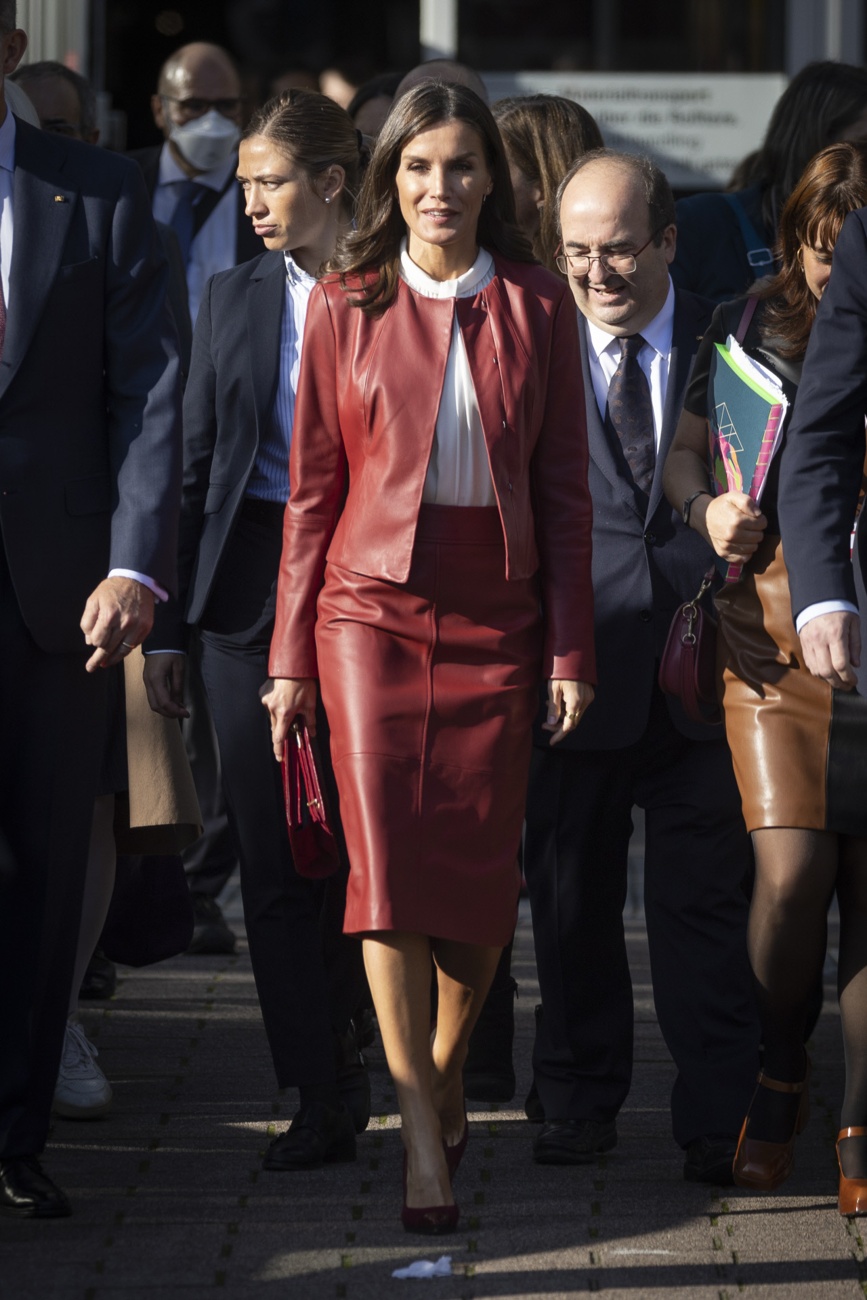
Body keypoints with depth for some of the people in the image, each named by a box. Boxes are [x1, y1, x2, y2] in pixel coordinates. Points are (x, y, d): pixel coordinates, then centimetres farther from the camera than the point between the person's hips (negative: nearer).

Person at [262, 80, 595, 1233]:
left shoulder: (535, 308, 4)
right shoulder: (346, 307, 3)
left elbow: (565, 488, 6)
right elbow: (314, 487, 6)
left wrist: (571, 649, 2)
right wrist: (292, 654, 5)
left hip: (496, 615, 1)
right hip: (374, 605, -1)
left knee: (480, 870, 3)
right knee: (387, 857, -11)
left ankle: (445, 1077, 25)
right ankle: (423, 1137, -11)